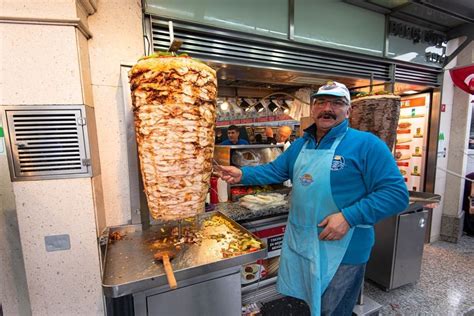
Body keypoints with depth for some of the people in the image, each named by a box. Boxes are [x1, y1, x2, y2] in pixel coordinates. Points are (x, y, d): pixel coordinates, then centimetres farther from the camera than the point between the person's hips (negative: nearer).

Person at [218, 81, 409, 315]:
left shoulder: (366, 144, -13)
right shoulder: (300, 145, 6)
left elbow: (396, 193, -15)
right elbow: (274, 170, 11)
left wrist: (349, 217, -26)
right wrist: (243, 174, -4)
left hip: (342, 250, -5)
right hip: (298, 245, 6)